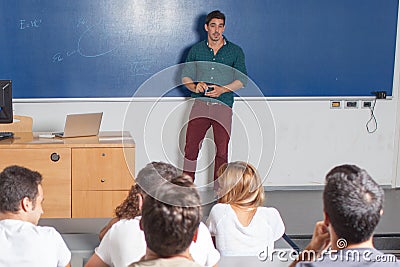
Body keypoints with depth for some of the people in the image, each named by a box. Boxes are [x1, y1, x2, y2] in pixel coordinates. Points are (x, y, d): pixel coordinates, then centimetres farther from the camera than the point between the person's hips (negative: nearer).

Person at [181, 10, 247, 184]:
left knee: (222, 151, 0)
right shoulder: (196, 50, 13)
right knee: (190, 147, -6)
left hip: (223, 106, -1)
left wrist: (223, 89, -12)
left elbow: (242, 79, 5)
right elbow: (185, 76, 14)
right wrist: (195, 86, -8)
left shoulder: (235, 51, 9)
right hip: (200, 103, 1)